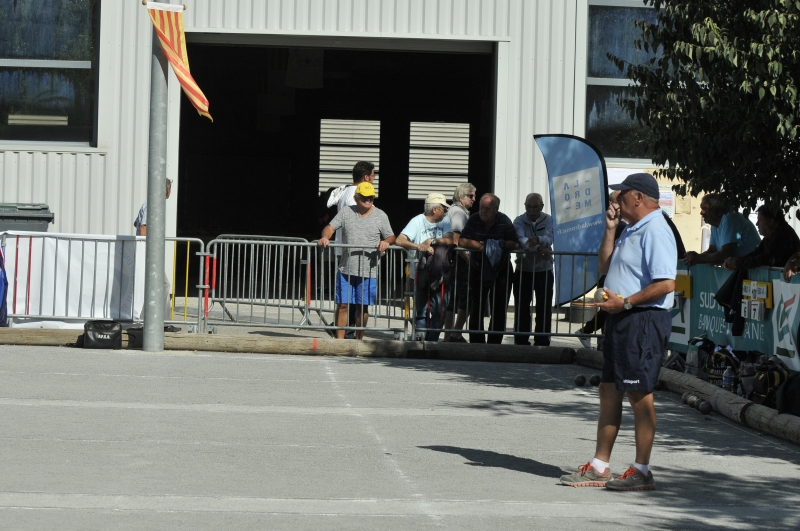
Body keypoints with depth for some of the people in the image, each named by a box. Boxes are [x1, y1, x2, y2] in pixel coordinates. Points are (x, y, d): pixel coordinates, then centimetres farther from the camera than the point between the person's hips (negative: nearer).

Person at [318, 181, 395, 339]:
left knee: (363, 306, 5)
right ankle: (339, 340, 3)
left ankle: (359, 340, 18)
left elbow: (391, 237, 7)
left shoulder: (380, 216, 5)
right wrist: (325, 237, -19)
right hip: (346, 269, 0)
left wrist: (386, 242, -16)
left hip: (368, 271, 0)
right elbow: (331, 227, 3)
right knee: (342, 304, -1)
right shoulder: (346, 213, 6)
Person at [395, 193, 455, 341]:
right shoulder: (418, 221, -3)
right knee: (421, 310, 3)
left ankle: (432, 341, 6)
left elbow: (450, 240, -10)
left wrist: (431, 241, -21)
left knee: (439, 310, -1)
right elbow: (400, 240, -15)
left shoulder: (445, 221, 7)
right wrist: (421, 247, -26)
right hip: (422, 270, -2)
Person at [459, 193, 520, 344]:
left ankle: (494, 344, 8)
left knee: (499, 310, 1)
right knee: (476, 309, 3)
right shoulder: (474, 220, -6)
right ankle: (476, 343, 10)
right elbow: (462, 241, -14)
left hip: (500, 270, -1)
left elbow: (515, 245, -16)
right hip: (478, 270, 1)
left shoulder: (505, 221, -9)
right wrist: (484, 246, -21)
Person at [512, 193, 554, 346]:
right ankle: (521, 342, 9)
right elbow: (521, 240, -20)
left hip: (544, 271, 0)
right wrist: (538, 248, -37)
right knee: (522, 307, 3)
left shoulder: (548, 220, 1)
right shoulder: (519, 221, -2)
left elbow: (549, 239, -16)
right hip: (523, 270, 0)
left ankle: (542, 342, 10)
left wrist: (538, 239, -39)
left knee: (544, 308, 3)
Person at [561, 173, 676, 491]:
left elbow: (666, 283, -23)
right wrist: (610, 229, 11)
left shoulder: (655, 232, -14)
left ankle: (641, 471, 0)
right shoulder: (631, 230, 19)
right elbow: (604, 267, 20)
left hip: (643, 321, -11)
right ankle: (599, 467, 17)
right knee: (609, 391, 11)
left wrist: (625, 302, -19)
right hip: (621, 320, 11)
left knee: (639, 394, -6)